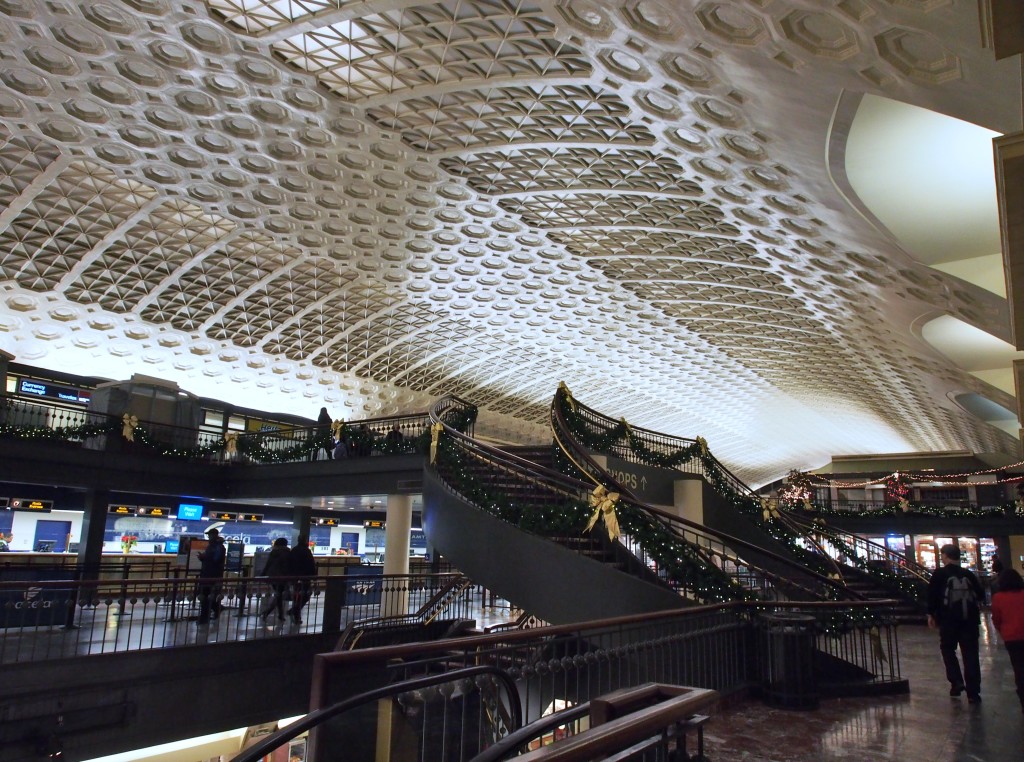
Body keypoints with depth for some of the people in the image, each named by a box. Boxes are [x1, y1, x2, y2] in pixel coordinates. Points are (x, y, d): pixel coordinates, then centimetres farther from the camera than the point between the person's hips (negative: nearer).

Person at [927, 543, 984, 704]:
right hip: (969, 619, 2)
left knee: (948, 649, 17)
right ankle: (973, 692, 5)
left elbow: (932, 595, -6)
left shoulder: (939, 574, -4)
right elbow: (981, 595, 8)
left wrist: (931, 614, 5)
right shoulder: (968, 575, 4)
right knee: (970, 654, 6)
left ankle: (956, 682, 4)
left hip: (948, 620, -2)